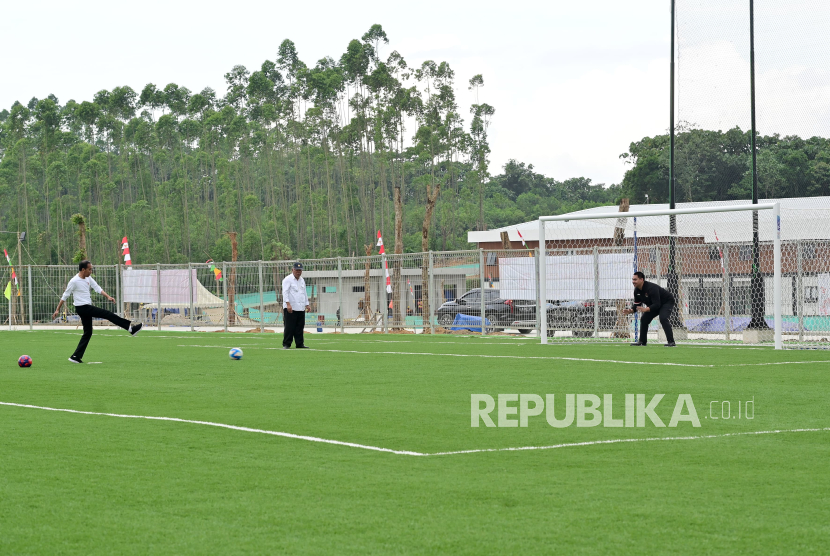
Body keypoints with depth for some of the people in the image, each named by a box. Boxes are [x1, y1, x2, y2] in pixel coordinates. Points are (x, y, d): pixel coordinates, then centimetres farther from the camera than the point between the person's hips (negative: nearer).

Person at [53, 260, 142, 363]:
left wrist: (108, 296, -9)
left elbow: (97, 288, 8)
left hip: (88, 308, 9)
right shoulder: (74, 281, -13)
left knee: (88, 332, 10)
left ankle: (76, 357, 11)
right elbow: (65, 296, -7)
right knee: (108, 314, -11)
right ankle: (131, 328, -9)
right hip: (82, 308, -9)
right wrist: (57, 310, -5)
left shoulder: (88, 278, 10)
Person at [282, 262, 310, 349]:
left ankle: (299, 344, 11)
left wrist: (307, 304, 21)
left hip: (301, 309, 7)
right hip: (290, 308, -7)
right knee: (289, 327, -8)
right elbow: (285, 292, -14)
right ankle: (286, 344, -3)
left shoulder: (302, 280, 19)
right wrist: (288, 304, -24)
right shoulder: (288, 279, -5)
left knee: (300, 327, 6)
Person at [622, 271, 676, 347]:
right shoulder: (637, 290, -8)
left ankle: (671, 342, -28)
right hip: (654, 304, 9)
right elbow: (637, 304, -1)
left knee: (663, 319, -29)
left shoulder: (651, 288, -36)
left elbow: (657, 304, -39)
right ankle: (642, 341, 14)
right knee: (644, 319, 3)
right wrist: (631, 310, -22)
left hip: (667, 302, -9)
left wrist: (646, 309, -53)